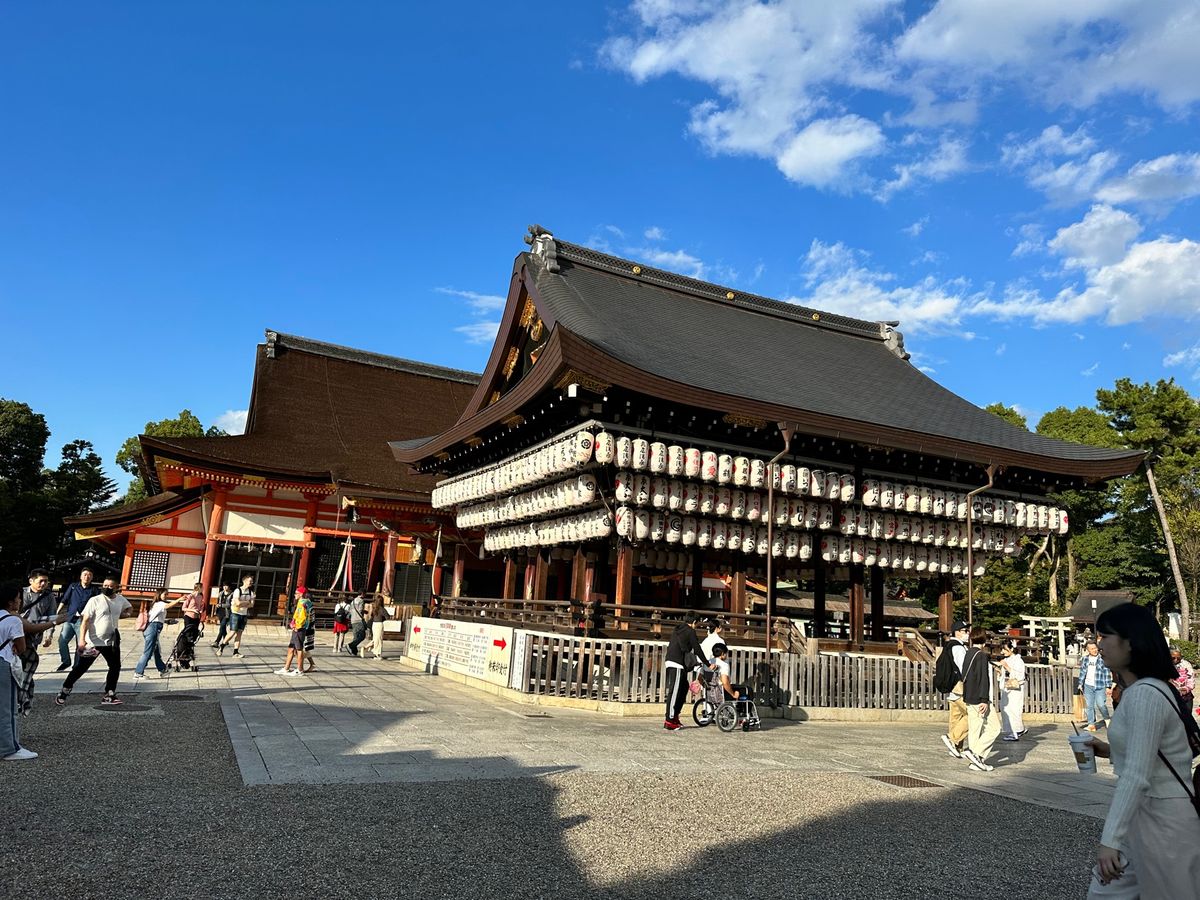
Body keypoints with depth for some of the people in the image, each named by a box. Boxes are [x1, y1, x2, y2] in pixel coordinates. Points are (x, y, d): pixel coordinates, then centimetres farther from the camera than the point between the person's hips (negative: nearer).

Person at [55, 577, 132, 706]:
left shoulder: (120, 599, 4)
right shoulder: (95, 600, -11)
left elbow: (129, 607, 26)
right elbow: (85, 620, -15)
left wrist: (124, 613, 4)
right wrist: (82, 639, -24)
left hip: (111, 642, 5)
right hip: (93, 642, -5)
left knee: (115, 667, 7)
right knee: (80, 668, 1)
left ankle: (109, 695, 15)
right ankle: (64, 691, 19)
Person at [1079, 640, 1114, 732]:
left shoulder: (1102, 658, -6)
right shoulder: (1085, 658, 7)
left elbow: (1107, 673, -5)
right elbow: (1082, 671, 15)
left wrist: (1108, 687, -7)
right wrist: (1080, 683, 13)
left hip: (1100, 686, -4)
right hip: (1088, 686, 4)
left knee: (1101, 704, -7)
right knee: (1089, 705, 5)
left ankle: (1107, 719, 21)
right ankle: (1091, 724, 11)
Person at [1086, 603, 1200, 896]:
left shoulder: (1144, 695, -22)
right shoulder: (1138, 690, 10)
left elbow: (1137, 776, -26)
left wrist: (1110, 840, -25)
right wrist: (1111, 751, 10)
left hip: (1163, 819, -10)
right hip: (1146, 813, 10)